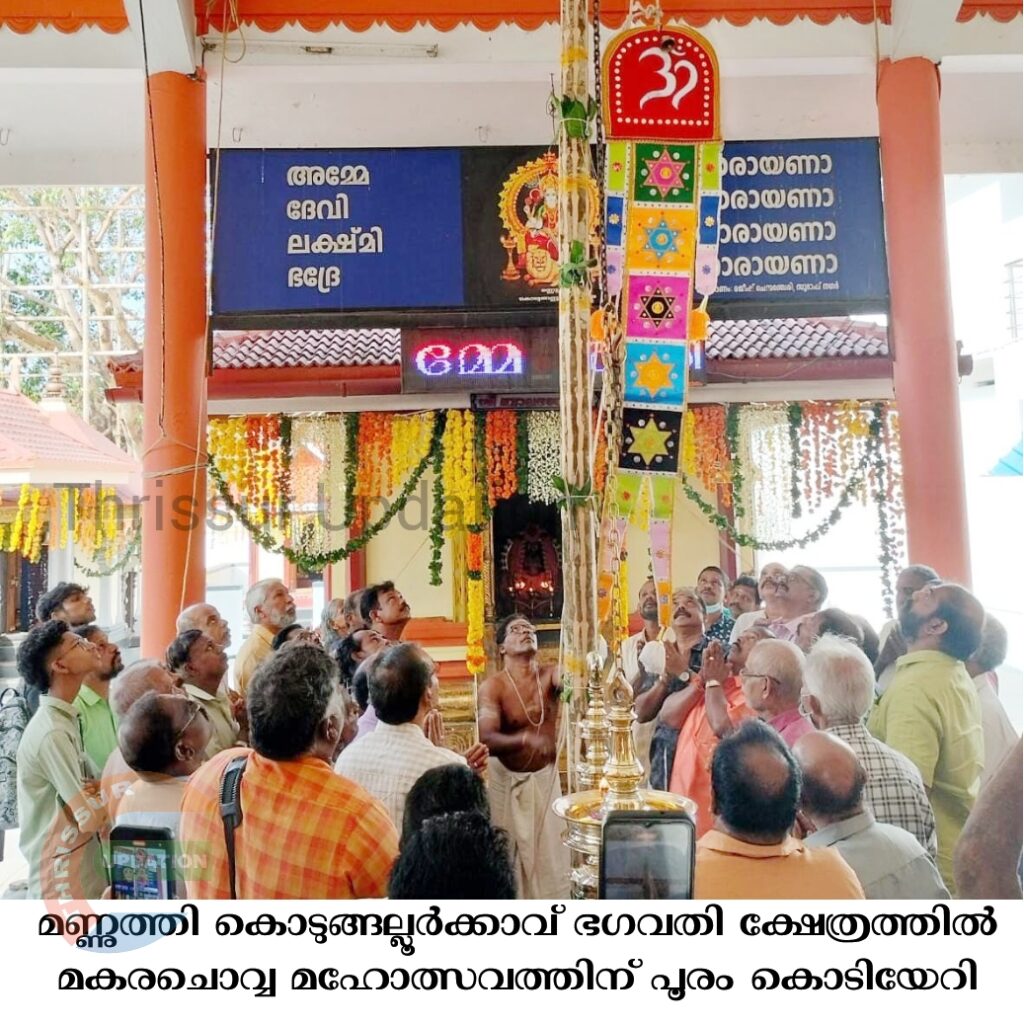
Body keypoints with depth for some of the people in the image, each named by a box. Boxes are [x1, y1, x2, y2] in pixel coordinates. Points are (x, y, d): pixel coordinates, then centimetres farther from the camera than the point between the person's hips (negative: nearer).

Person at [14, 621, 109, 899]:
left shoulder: (64, 720, 8)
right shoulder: (52, 732, -22)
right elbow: (90, 817, -24)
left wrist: (101, 790, -8)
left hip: (80, 872, 9)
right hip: (62, 879, -9)